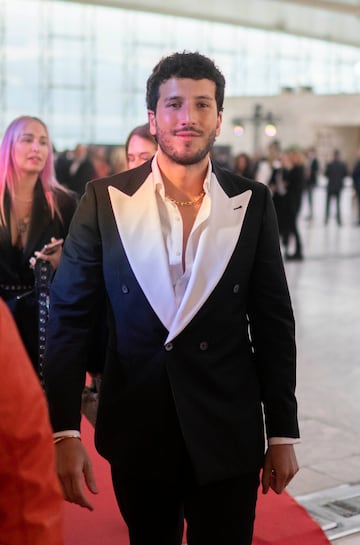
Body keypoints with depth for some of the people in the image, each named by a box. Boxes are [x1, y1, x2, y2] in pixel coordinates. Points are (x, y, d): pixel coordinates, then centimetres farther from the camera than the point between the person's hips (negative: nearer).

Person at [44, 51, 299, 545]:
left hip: (228, 435, 0)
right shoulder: (105, 200, -5)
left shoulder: (251, 203, -3)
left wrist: (283, 431, 2)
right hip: (136, 432, 0)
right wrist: (65, 432, -10)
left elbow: (274, 321, 1)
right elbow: (69, 316, -5)